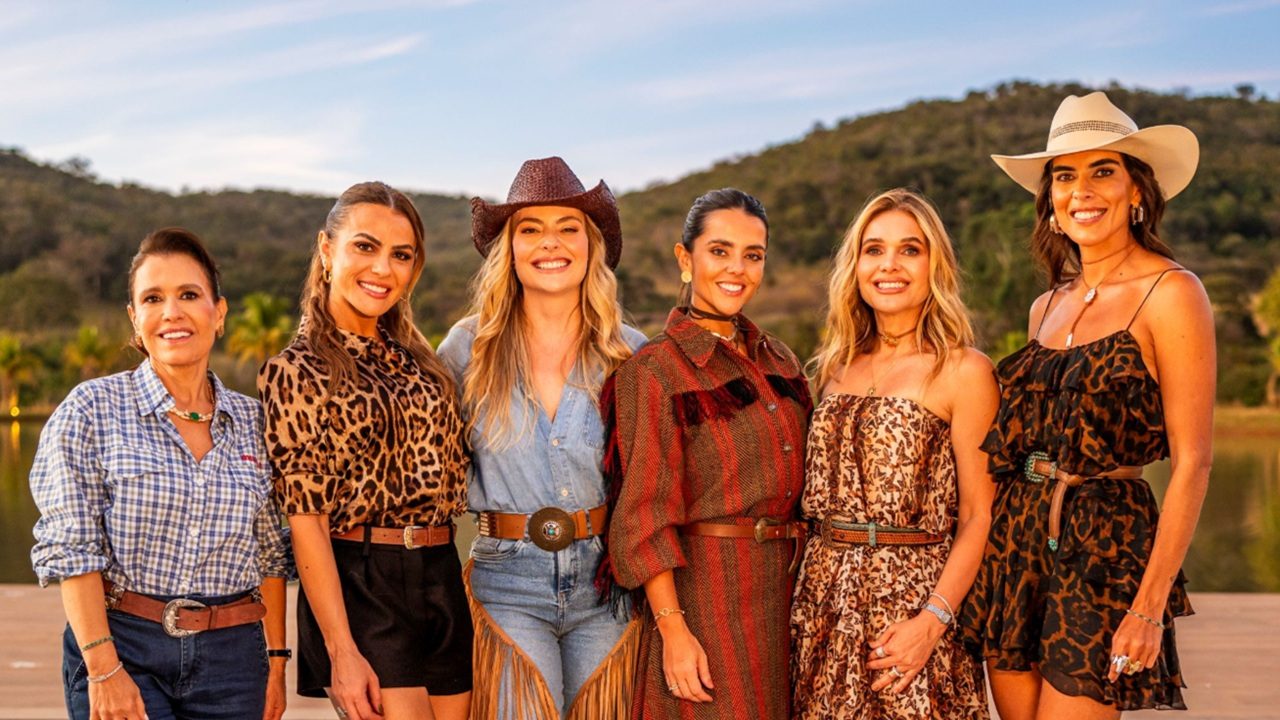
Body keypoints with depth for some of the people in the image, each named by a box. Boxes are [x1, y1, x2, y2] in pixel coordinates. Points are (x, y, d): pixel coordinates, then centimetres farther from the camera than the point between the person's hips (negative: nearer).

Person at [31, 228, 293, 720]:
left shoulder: (253, 421, 7)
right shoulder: (91, 409, -2)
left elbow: (271, 555, 11)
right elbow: (72, 549, -7)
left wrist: (276, 660, 7)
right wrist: (104, 668, -13)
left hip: (231, 658, 3)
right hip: (124, 647, -3)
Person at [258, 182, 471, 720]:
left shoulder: (418, 362, 13)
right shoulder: (296, 370, -5)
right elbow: (305, 520, -10)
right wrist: (342, 652, -15)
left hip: (444, 584, 6)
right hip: (360, 589, -6)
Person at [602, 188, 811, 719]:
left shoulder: (779, 360, 11)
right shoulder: (654, 371, -8)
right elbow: (644, 518, -11)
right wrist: (673, 629, -17)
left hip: (786, 588, 6)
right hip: (706, 590, -6)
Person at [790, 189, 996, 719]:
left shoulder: (963, 371, -5)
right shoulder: (838, 368, 11)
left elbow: (979, 518, -8)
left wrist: (933, 620, -18)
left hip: (912, 597, -5)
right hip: (824, 600, 5)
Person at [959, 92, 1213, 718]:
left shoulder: (1170, 295, -7)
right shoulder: (1047, 307, 13)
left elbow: (1192, 462, -11)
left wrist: (1151, 603, -17)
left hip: (1105, 548, -6)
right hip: (1013, 542, 6)